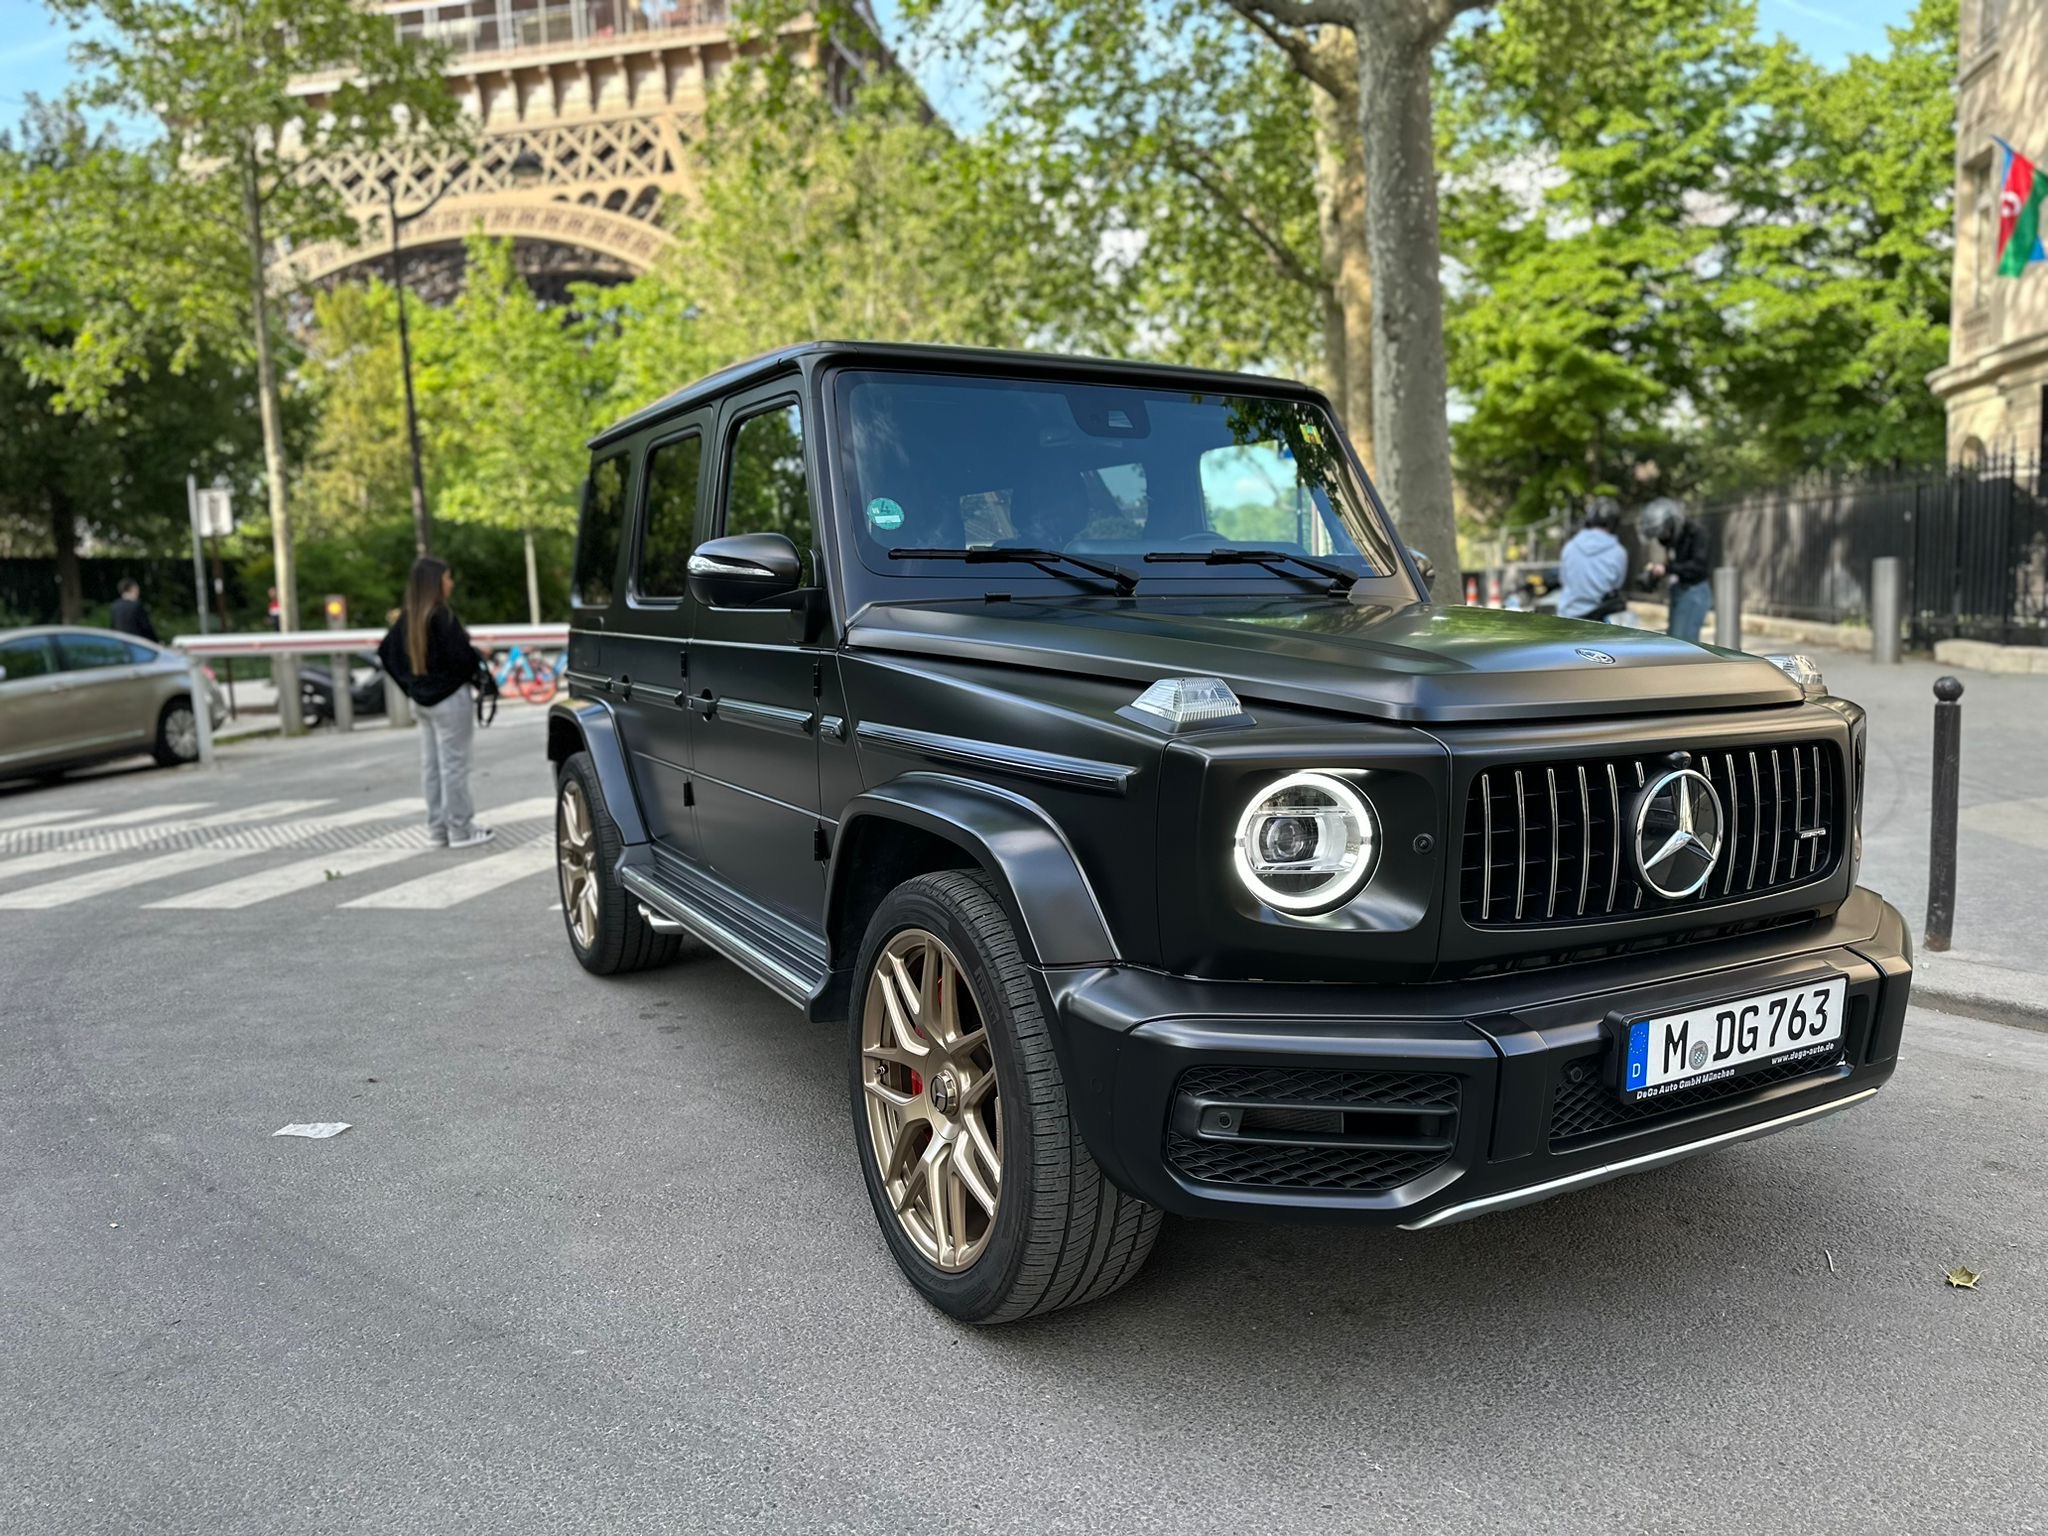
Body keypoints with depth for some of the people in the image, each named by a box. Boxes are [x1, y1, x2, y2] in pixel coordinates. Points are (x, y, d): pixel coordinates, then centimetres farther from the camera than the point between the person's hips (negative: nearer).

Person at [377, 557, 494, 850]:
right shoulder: (442, 616, -18)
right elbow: (460, 656, -23)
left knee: (431, 765, 13)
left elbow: (386, 652, 12)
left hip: (421, 699, 8)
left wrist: (410, 685, 14)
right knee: (453, 765, -2)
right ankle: (461, 830, 4)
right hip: (449, 697, -8)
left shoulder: (407, 618, 6)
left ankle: (438, 826, 20)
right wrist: (480, 654, -3)